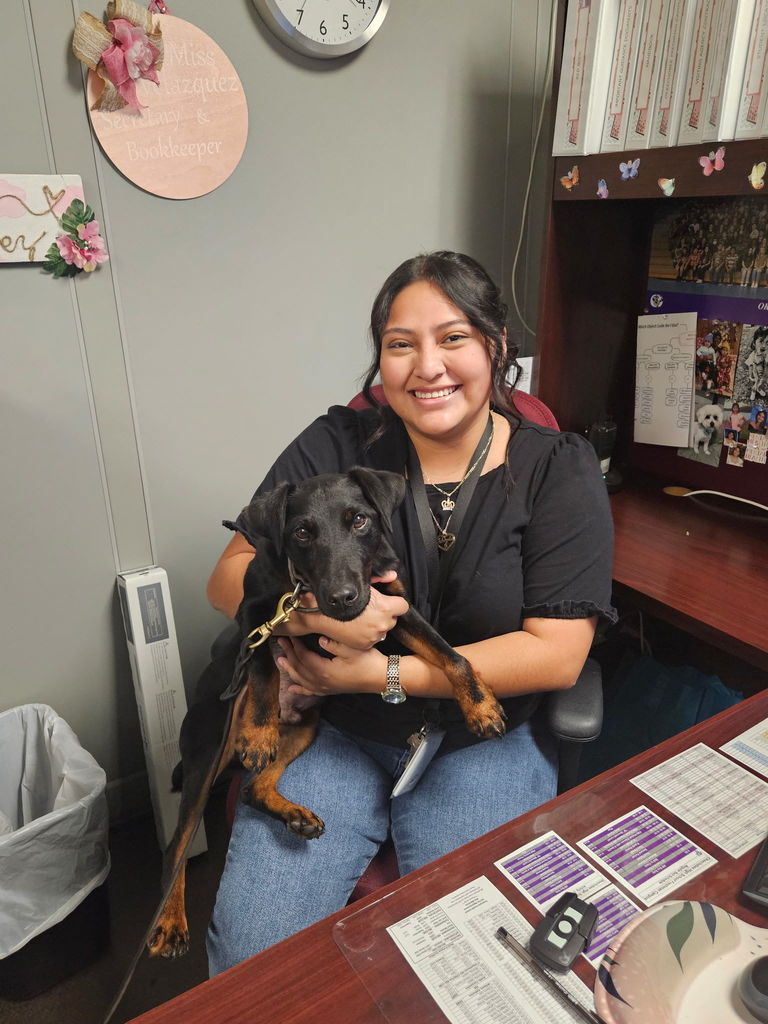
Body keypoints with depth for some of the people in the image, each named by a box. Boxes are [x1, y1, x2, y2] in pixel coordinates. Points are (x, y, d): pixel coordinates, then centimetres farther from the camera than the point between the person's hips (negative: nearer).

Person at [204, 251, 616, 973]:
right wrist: (319, 609, -25)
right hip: (335, 730, 2)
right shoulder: (337, 446, -3)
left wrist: (383, 674, -17)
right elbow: (229, 579, -3)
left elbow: (557, 654, -13)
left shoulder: (560, 470, -6)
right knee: (249, 953, -9)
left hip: (483, 743, 0)